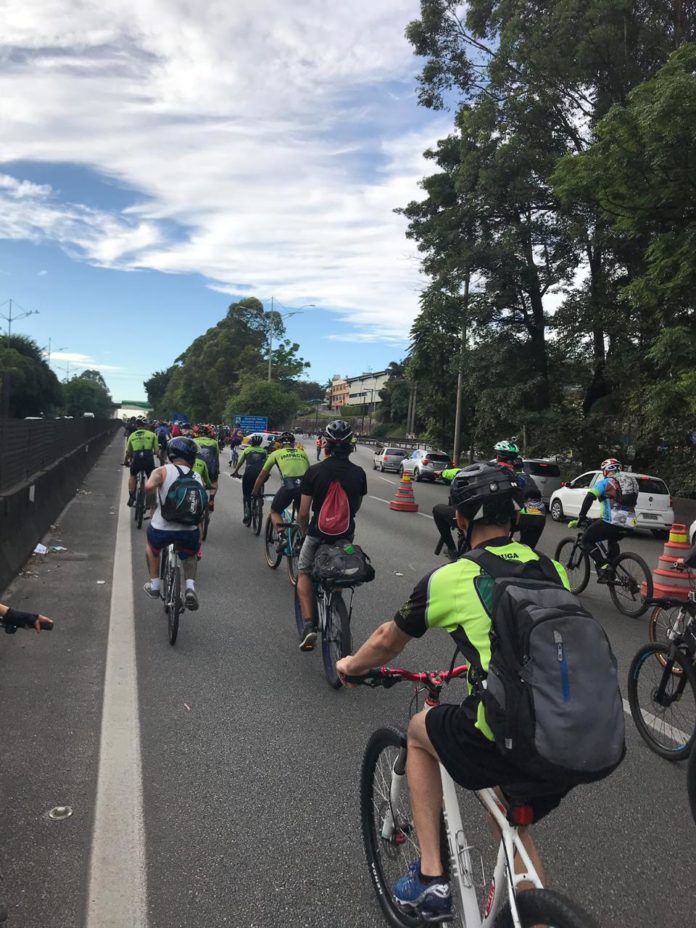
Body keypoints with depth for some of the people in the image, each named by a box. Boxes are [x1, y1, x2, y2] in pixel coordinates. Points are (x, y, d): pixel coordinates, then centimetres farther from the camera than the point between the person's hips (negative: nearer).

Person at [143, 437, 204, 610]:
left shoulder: (162, 471, -2)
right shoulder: (197, 478, 7)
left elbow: (149, 487, -24)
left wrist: (153, 505, -4)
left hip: (161, 528, -1)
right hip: (189, 531, 1)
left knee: (152, 546, 35)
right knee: (190, 556, 32)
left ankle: (154, 585, 37)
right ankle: (190, 586, 7)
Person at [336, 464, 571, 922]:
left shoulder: (448, 579, -2)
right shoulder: (553, 569, 10)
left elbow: (386, 643, 15)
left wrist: (350, 666, 37)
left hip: (503, 741, -5)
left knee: (420, 730, 26)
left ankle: (431, 877, 25)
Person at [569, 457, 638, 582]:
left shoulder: (605, 483, 3)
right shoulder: (629, 481, 22)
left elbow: (589, 498, -9)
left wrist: (580, 518, -4)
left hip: (612, 522, -7)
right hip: (629, 524, 7)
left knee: (587, 539, 10)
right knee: (612, 540, 36)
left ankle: (603, 567, -6)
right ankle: (612, 571, 28)